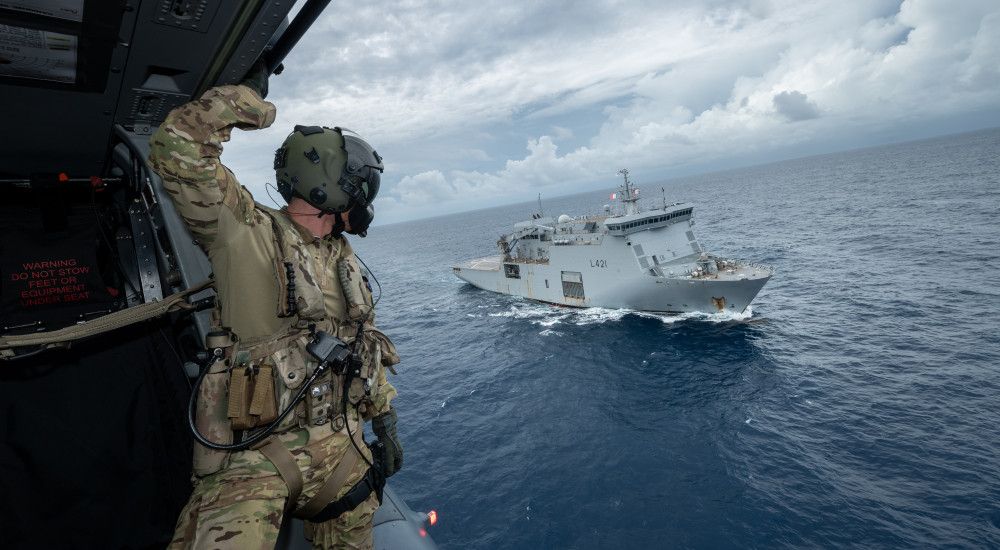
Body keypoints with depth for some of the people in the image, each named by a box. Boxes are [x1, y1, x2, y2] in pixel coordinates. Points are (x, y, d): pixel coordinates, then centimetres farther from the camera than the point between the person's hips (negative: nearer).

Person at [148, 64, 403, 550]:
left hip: (344, 448, 6)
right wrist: (248, 94, -6)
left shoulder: (343, 256, 11)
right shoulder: (248, 233, -7)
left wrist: (385, 421, 15)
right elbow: (177, 150, -19)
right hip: (256, 455, -5)